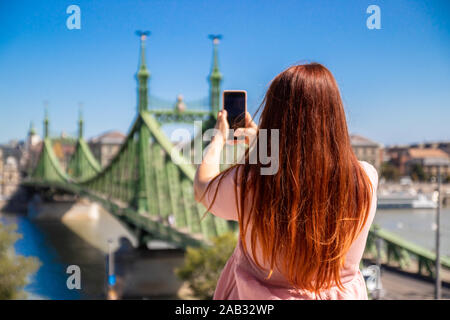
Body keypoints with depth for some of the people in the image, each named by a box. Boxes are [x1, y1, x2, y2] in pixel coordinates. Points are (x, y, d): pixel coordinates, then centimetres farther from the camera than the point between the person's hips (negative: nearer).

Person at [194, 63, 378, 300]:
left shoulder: (248, 183, -26)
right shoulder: (365, 180, -18)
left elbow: (202, 188, -4)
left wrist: (219, 138, 14)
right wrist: (259, 136, 16)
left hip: (259, 295, -2)